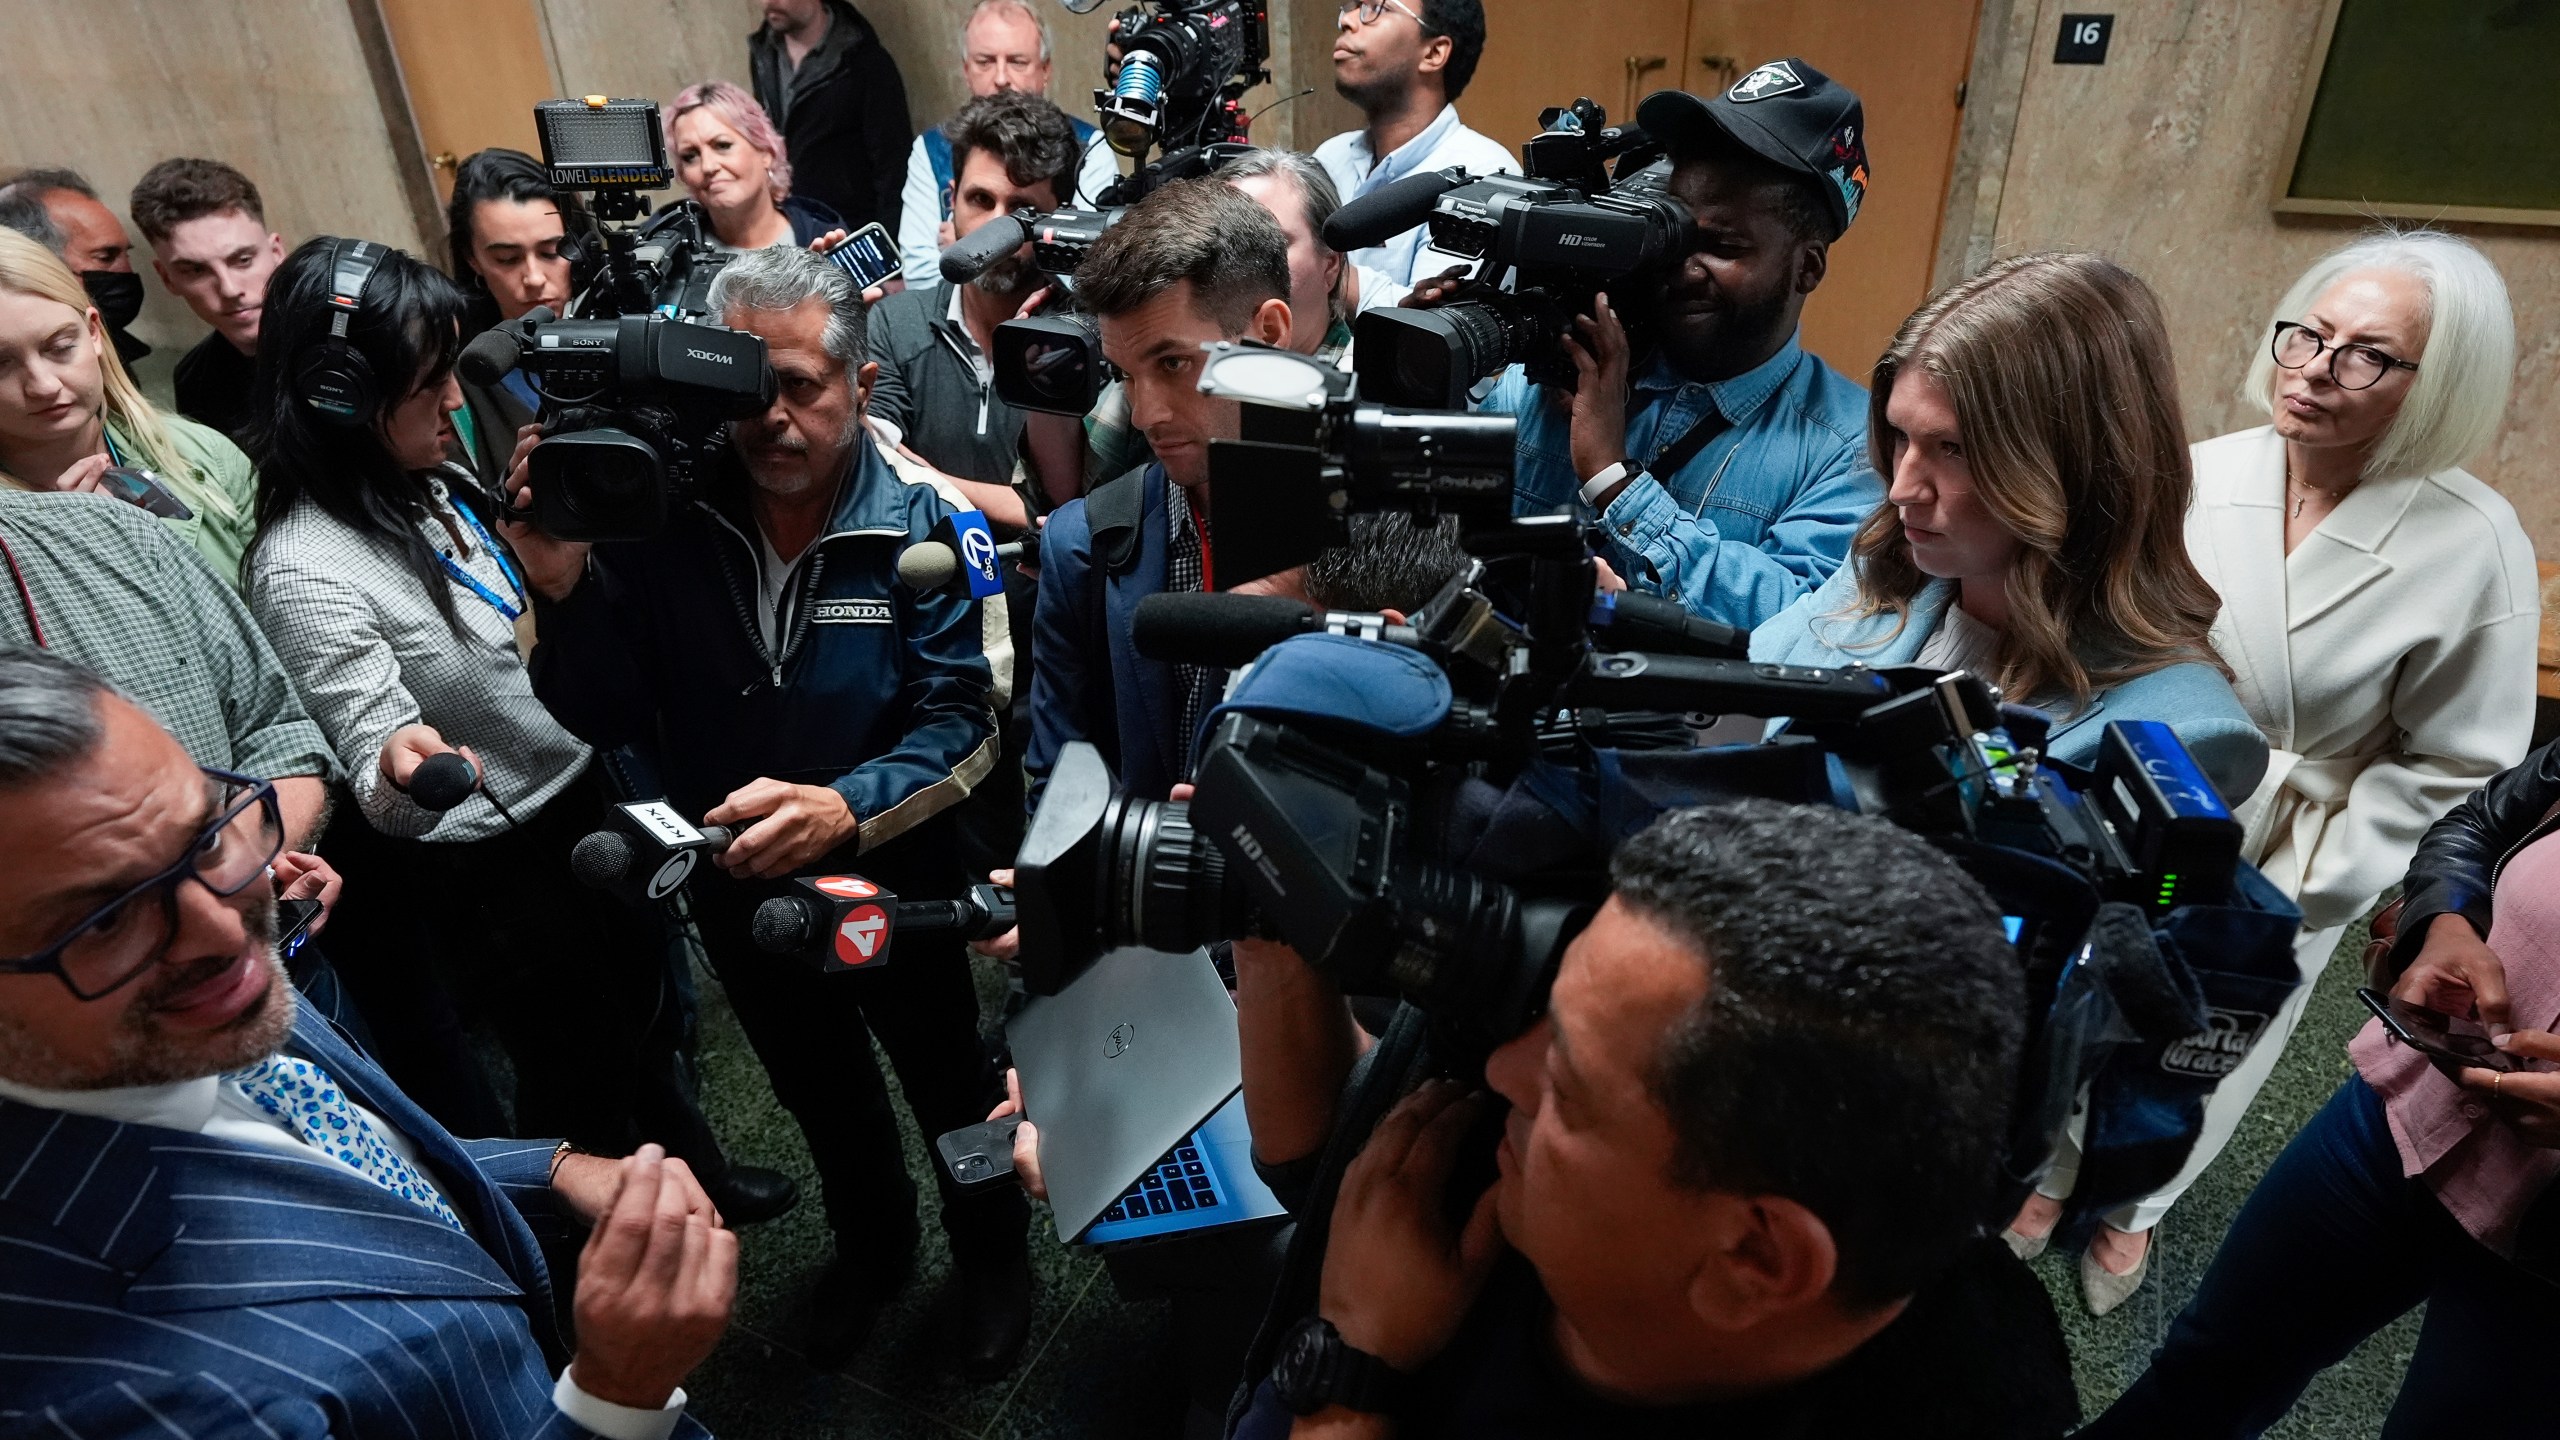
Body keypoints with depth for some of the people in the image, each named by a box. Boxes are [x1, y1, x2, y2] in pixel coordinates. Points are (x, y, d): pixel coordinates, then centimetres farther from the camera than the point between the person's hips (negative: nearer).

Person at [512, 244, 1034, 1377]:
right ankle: (873, 1244, 57)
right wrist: (562, 593, -30)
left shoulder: (921, 526, -19)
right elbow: (603, 723, -13)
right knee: (819, 1091, 27)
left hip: (895, 885, -3)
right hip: (736, 890, 3)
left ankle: (992, 1253, 50)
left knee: (946, 1081, 20)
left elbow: (959, 726, -22)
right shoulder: (662, 514, -14)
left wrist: (846, 807, -39)